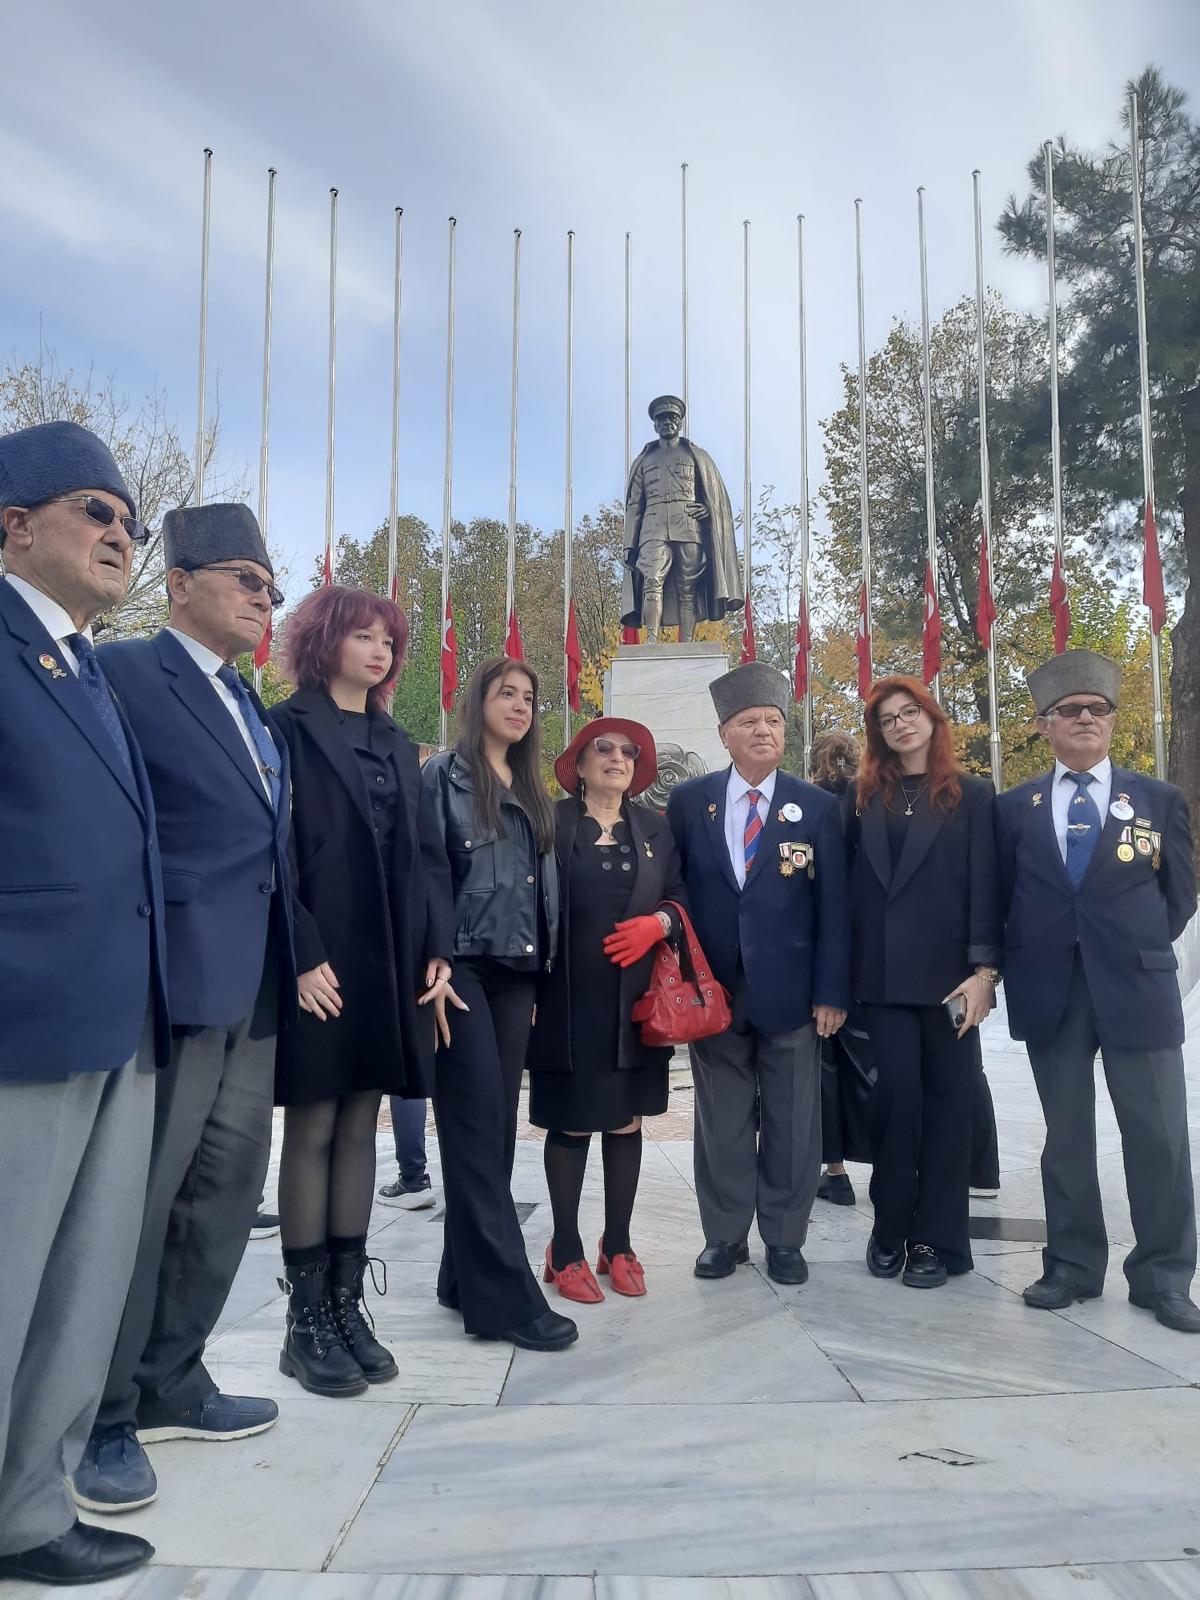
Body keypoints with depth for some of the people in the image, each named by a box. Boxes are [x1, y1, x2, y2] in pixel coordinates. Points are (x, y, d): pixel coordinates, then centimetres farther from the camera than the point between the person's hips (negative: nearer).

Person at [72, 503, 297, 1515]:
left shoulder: (254, 708, 19)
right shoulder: (125, 672, -7)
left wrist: (295, 966, 13)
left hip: (255, 988, 9)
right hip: (176, 980, -8)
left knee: (227, 1190, 15)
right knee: (138, 1200, 2)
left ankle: (170, 1384, 31)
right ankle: (106, 1419, 18)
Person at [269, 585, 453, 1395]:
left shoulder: (398, 744, 16)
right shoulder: (288, 729, -2)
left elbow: (427, 853, 12)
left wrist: (437, 949, 1)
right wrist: (302, 955, -17)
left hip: (391, 961, 6)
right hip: (321, 962, -5)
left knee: (359, 1128, 9)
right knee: (312, 1130, 2)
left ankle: (348, 1305, 19)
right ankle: (307, 1322, 11)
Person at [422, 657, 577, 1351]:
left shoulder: (534, 793, 18)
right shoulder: (444, 776, -1)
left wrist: (542, 973, 12)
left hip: (517, 975, 6)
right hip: (462, 970, -6)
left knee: (496, 1128, 8)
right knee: (478, 1129, -5)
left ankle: (466, 1278, 20)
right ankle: (507, 1296, -2)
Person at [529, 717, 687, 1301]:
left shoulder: (656, 828, 10)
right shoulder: (550, 822, -1)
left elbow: (680, 898, 9)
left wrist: (658, 923, -13)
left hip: (635, 1001, 4)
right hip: (569, 998, -3)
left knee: (627, 1120, 9)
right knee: (570, 1123, 3)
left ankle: (617, 1245, 22)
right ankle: (566, 1252, 15)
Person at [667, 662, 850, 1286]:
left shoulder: (817, 807, 1)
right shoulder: (688, 802, 2)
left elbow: (833, 906, -1)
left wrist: (831, 991, -6)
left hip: (789, 992, 0)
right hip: (713, 990, 1)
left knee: (791, 1125, 9)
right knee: (720, 1122, 10)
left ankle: (785, 1239, 24)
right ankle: (725, 1235, 25)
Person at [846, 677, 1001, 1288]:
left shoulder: (971, 795, 3)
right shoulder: (864, 797, 9)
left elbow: (985, 886, -3)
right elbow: (848, 882, 6)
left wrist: (984, 970, -11)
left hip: (947, 969, -1)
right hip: (883, 973, 1)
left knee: (946, 1097, 5)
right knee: (897, 1090, -1)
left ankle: (937, 1237, 15)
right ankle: (891, 1226, 15)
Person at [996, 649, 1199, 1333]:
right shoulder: (1014, 808, 7)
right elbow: (1002, 899, 10)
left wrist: (1141, 952, 2)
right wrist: (1022, 968, 3)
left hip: (1137, 991, -1)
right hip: (1049, 994, 1)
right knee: (1066, 1137, 10)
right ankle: (1074, 1266, 21)